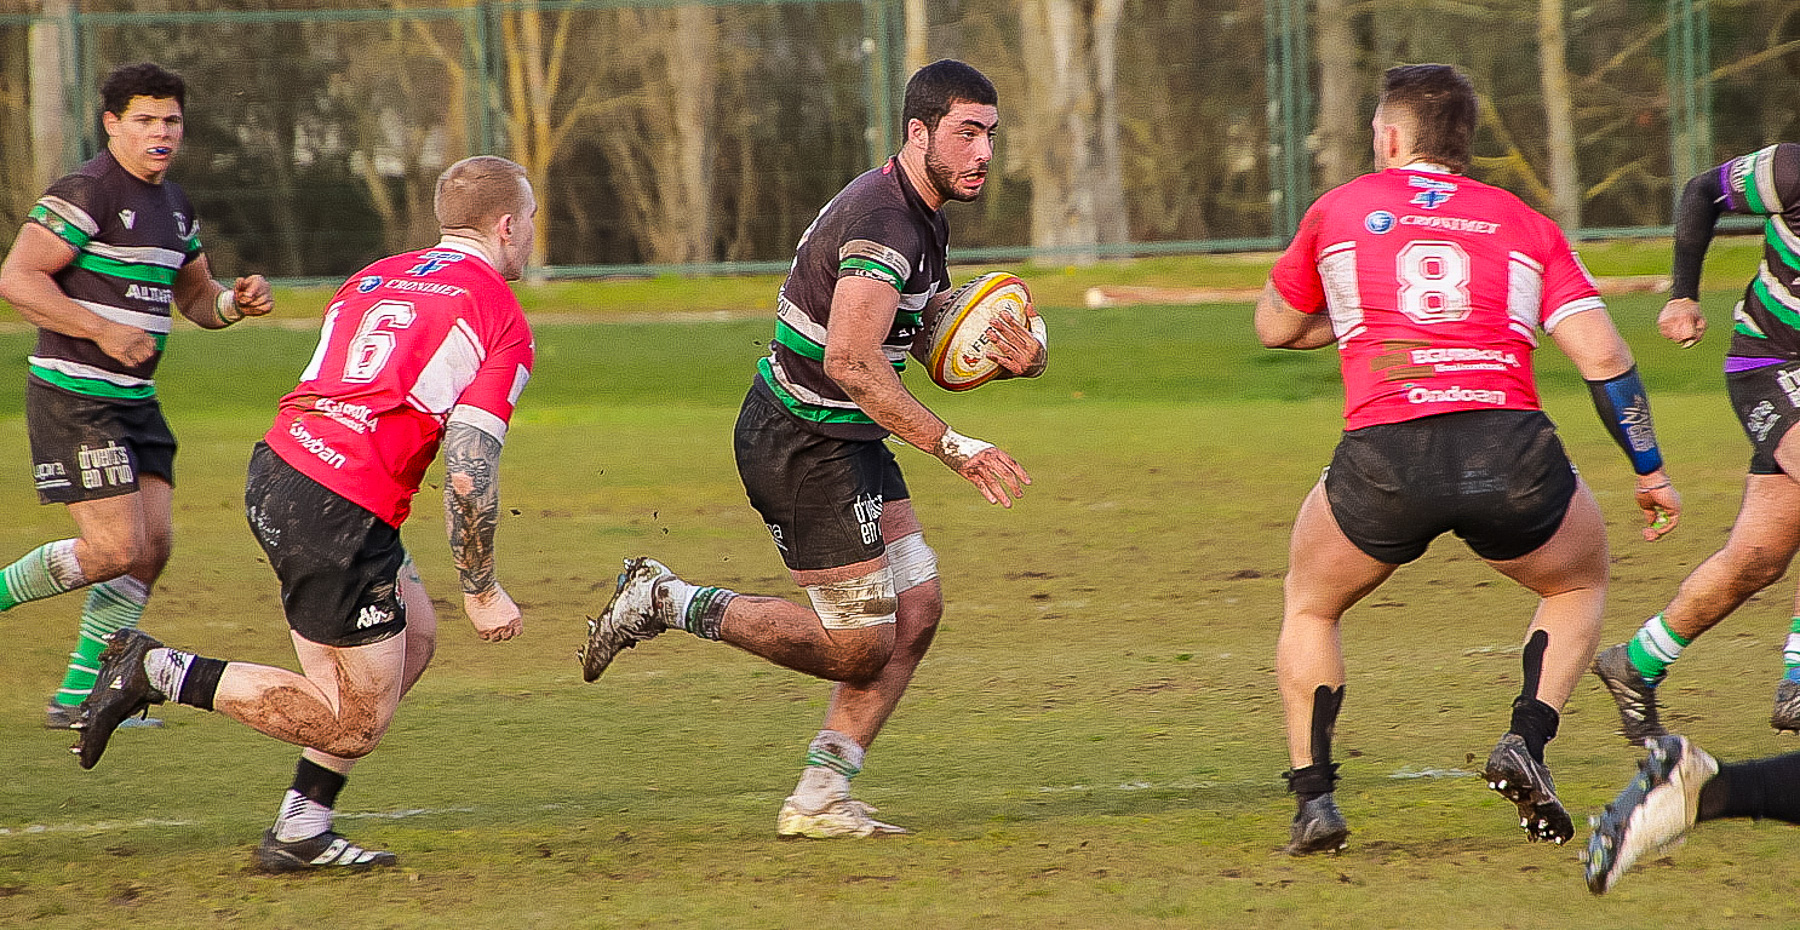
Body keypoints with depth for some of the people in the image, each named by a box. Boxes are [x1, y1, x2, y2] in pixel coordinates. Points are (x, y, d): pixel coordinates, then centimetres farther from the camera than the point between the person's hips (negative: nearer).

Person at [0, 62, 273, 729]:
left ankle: (78, 695, 10)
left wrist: (237, 300, 1)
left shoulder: (174, 207, 14)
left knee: (154, 546, 2)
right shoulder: (86, 193, -14)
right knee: (116, 548, -14)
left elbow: (197, 300, 24)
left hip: (134, 402, 9)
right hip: (74, 398, -9)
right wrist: (106, 330, -24)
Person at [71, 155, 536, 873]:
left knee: (413, 638, 22)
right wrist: (481, 590, -1)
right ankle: (159, 673, -5)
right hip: (340, 511, -9)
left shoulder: (373, 280, 19)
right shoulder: (501, 319, -4)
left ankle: (301, 832, 18)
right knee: (355, 724, 2)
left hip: (276, 466, 9)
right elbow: (468, 471, -11)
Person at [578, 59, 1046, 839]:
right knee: (858, 648, -6)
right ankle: (664, 603, 5)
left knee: (916, 609, 5)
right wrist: (954, 448, -31)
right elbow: (851, 361, -32)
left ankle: (818, 799, 8)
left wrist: (1009, 359, -3)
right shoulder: (882, 220, -23)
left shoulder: (921, 219, 11)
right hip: (802, 445, -10)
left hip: (849, 445, 10)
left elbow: (934, 347, 19)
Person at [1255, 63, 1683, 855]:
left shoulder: (1339, 210, 18)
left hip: (1383, 455, 0)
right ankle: (1526, 744, 8)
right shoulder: (1524, 226, 18)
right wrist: (1649, 470, 16)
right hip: (1510, 448, 0)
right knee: (1579, 585, 30)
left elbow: (1275, 327, 31)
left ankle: (1314, 797, 12)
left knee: (1310, 606, 27)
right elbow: (1603, 357, 8)